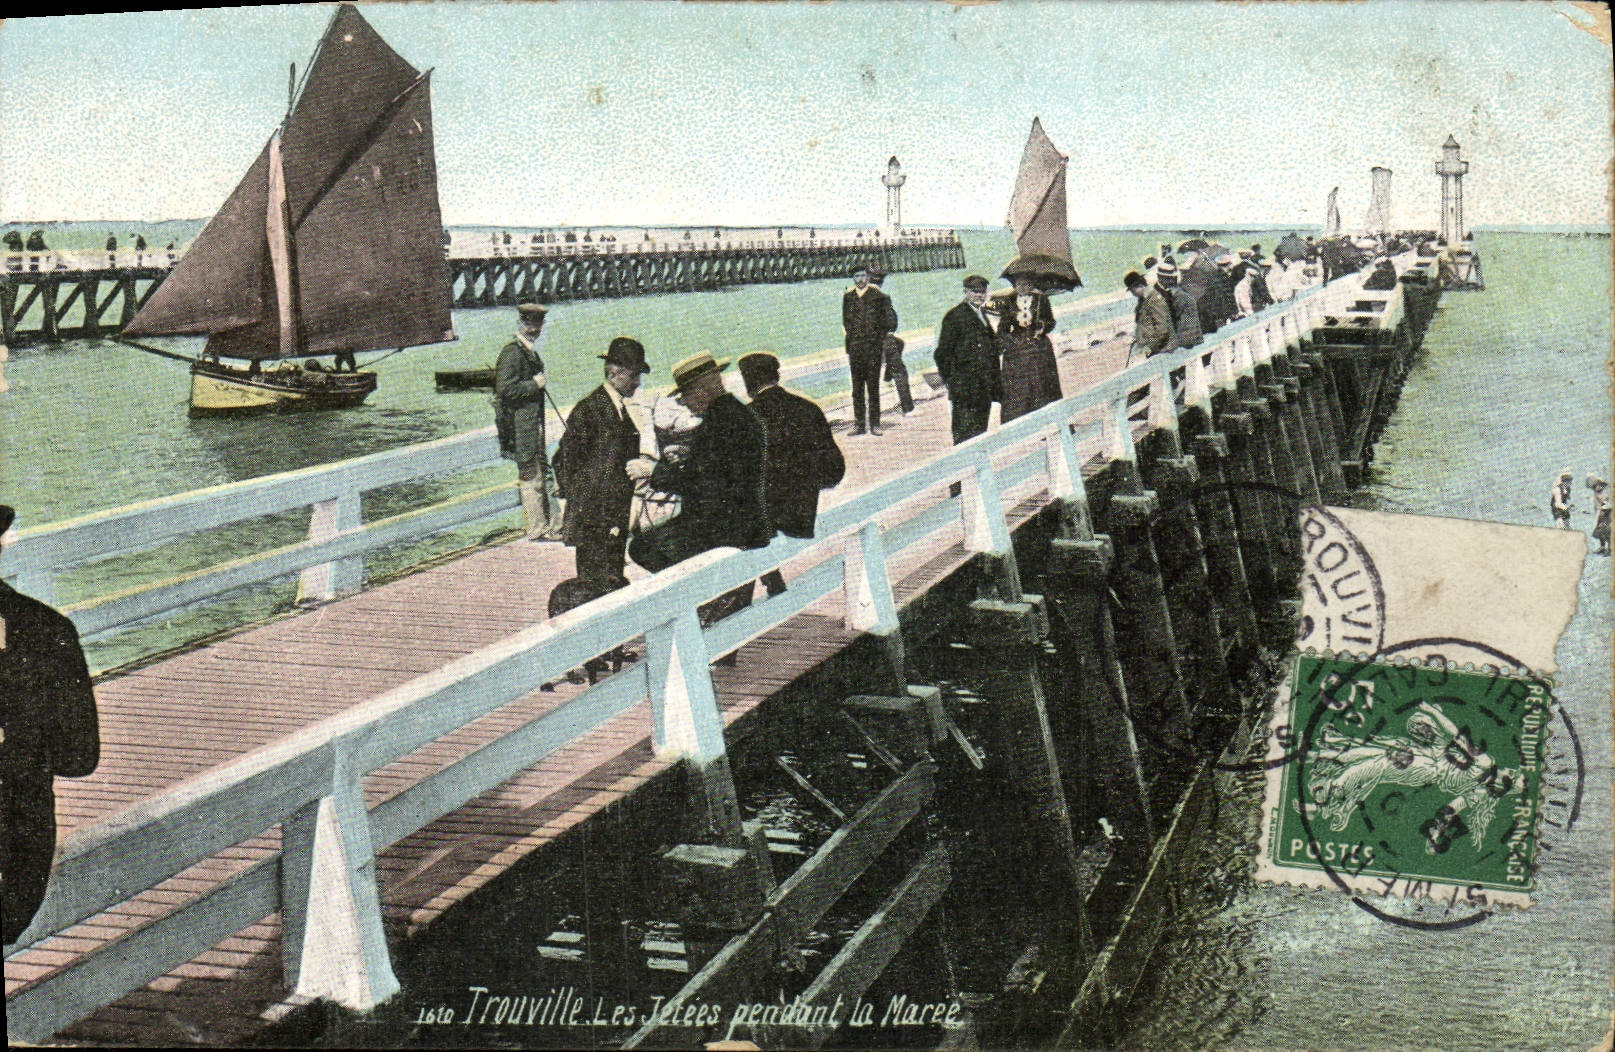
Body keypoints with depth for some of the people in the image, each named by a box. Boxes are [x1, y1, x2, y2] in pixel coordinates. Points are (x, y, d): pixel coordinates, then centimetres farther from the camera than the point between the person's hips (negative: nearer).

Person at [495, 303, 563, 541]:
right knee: (530, 476, -3)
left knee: (543, 475, 14)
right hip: (520, 425, -10)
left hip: (534, 424, 10)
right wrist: (534, 384, -17)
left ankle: (552, 525, 22)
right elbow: (505, 389, -23)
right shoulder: (512, 352, -14)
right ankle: (537, 528, 4)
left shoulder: (531, 352, 16)